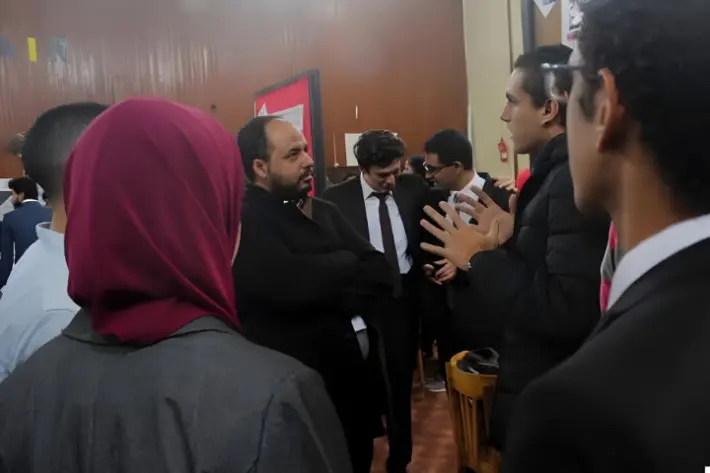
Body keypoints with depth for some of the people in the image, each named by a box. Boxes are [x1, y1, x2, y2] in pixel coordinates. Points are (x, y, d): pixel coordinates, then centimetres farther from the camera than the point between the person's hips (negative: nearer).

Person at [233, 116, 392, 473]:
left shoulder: (323, 211, 9)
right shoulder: (241, 223, -16)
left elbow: (379, 270, 2)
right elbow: (293, 286, -31)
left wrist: (346, 305, -18)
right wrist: (347, 262, -10)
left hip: (356, 380, 7)